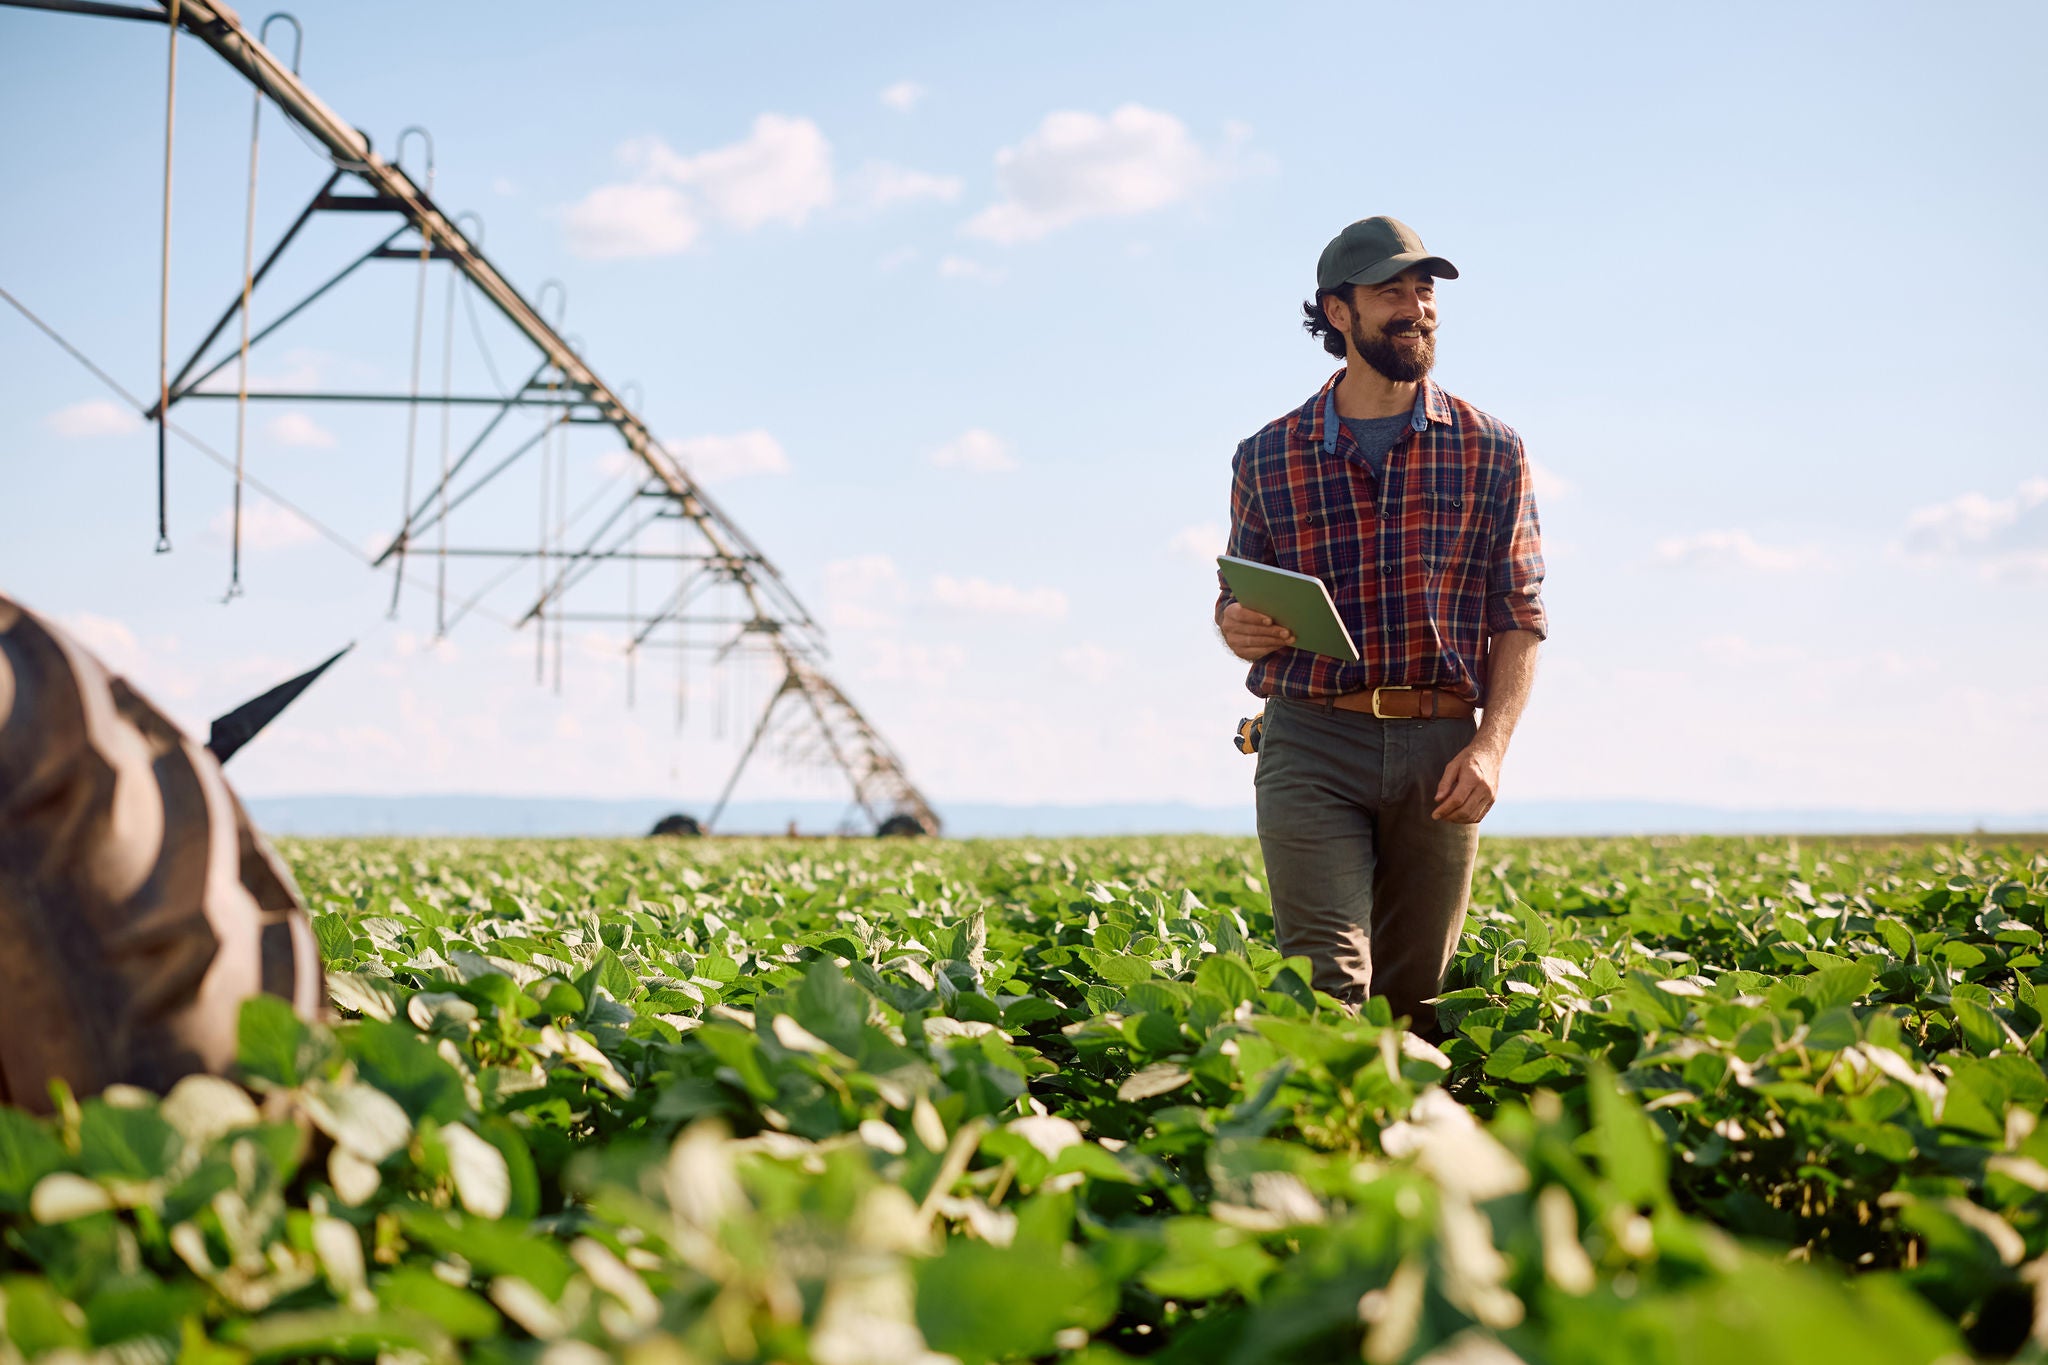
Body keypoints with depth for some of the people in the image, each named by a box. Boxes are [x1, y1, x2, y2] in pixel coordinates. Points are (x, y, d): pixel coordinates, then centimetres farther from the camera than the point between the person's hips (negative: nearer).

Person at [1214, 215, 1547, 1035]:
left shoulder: (1490, 451, 9)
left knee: (1412, 995, 5)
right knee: (1330, 981, -14)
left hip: (1441, 750, 1)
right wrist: (1236, 628, -7)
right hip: (1312, 742, -1)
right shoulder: (1266, 459, 8)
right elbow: (1237, 600, 18)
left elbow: (1520, 618, 7)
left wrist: (1492, 745, -6)